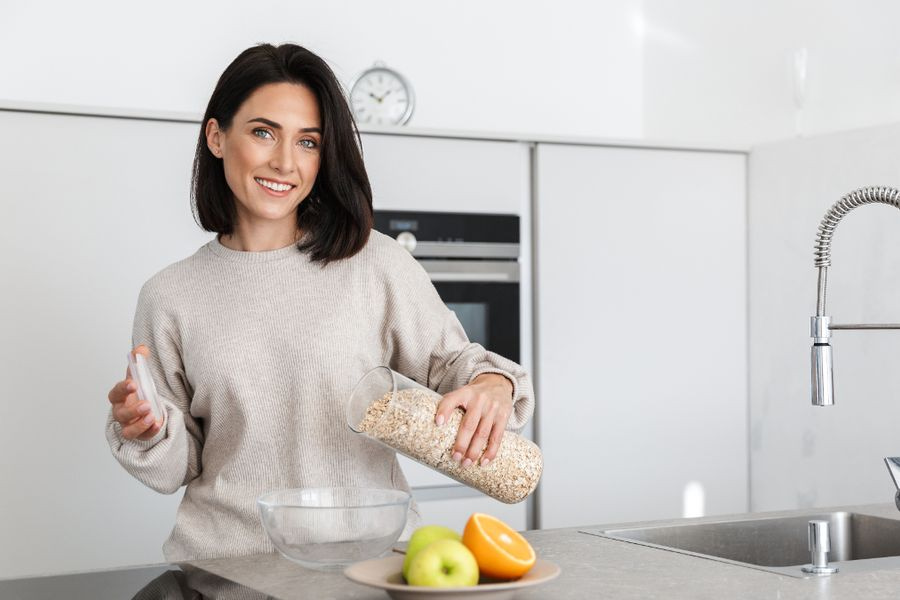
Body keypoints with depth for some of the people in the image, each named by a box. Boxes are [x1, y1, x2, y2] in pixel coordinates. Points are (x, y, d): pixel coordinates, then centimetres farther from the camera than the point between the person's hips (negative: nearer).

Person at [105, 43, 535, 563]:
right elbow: (178, 468, 13)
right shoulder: (170, 296, 7)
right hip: (226, 561, 1)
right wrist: (147, 432, -8)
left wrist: (492, 383, -9)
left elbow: (449, 359, 12)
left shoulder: (375, 262, 2)